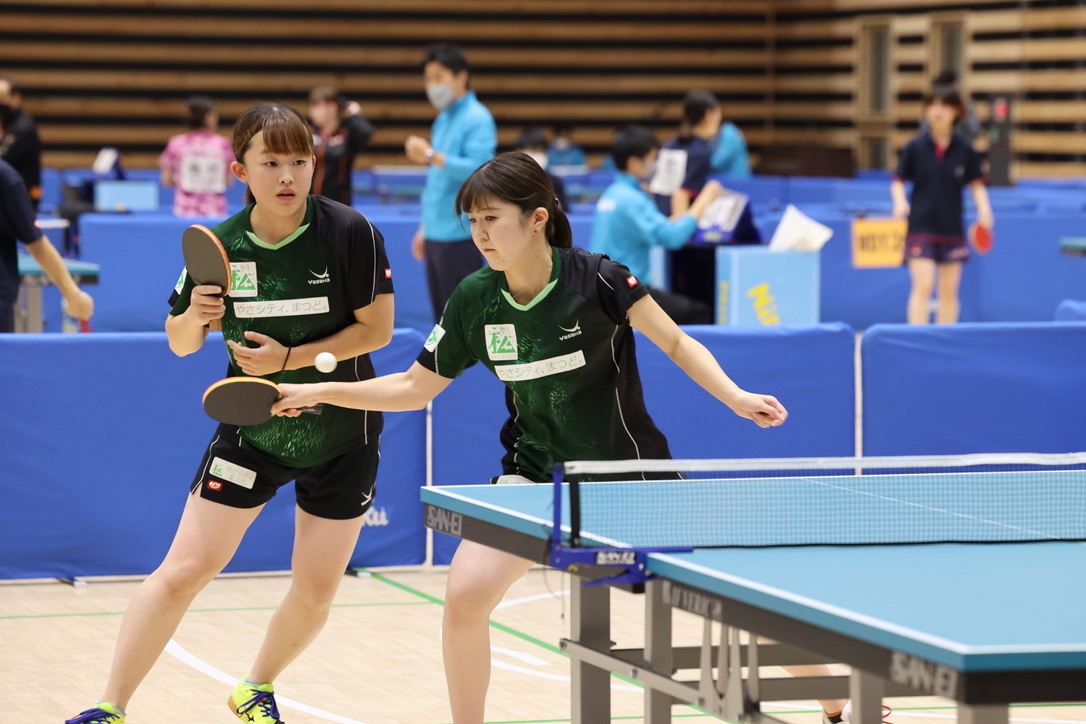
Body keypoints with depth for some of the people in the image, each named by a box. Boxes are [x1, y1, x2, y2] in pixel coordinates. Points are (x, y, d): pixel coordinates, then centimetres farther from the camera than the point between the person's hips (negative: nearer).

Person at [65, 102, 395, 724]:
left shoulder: (350, 232, -15)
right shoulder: (221, 245, -8)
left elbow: (376, 329, -13)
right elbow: (180, 343, 1)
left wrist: (289, 358, -22)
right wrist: (194, 315, -22)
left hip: (342, 438, 0)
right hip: (251, 432, 1)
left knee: (316, 592, 6)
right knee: (185, 570, -7)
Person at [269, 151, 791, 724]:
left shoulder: (596, 279, -20)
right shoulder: (473, 301, -9)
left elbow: (677, 344, -10)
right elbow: (414, 387, 3)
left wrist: (734, 397, -25)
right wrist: (317, 392, -4)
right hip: (537, 471, 3)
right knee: (464, 598, -16)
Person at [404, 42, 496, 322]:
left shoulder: (477, 119, -9)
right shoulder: (443, 120, 18)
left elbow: (478, 169, -21)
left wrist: (433, 156, -29)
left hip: (459, 234, -9)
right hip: (437, 235, 9)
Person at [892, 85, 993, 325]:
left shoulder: (964, 150, 1)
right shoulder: (915, 147, -2)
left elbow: (976, 183, 8)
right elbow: (898, 181, 2)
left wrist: (984, 210, -9)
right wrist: (901, 202, -17)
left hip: (952, 229, 2)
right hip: (921, 227, -2)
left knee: (949, 290, 6)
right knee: (923, 286, -14)